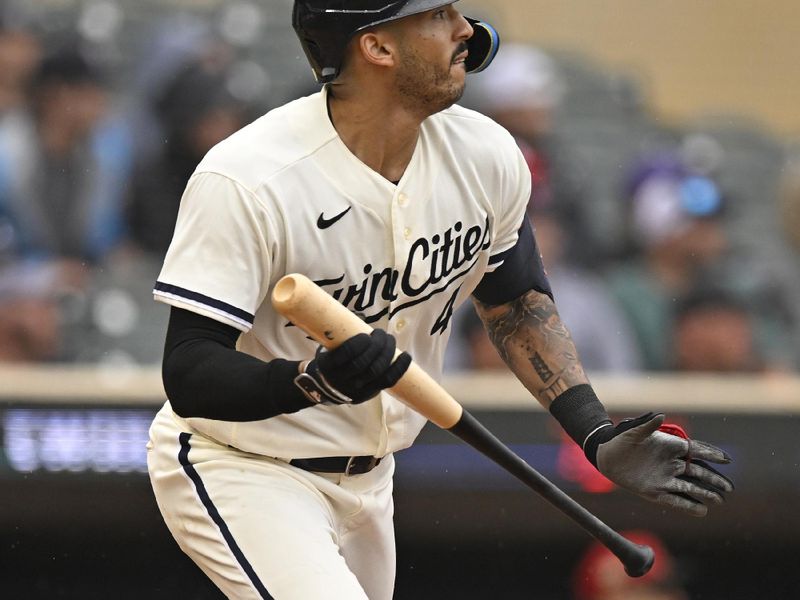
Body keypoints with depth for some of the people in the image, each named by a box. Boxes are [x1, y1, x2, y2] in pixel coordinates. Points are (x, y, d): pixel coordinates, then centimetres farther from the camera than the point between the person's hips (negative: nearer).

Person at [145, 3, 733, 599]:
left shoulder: (487, 157, -7)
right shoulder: (247, 182, -26)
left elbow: (516, 301, 11)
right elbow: (189, 377, -27)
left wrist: (598, 436, 1)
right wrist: (313, 383, -44)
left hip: (368, 476, 7)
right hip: (237, 468, -7)